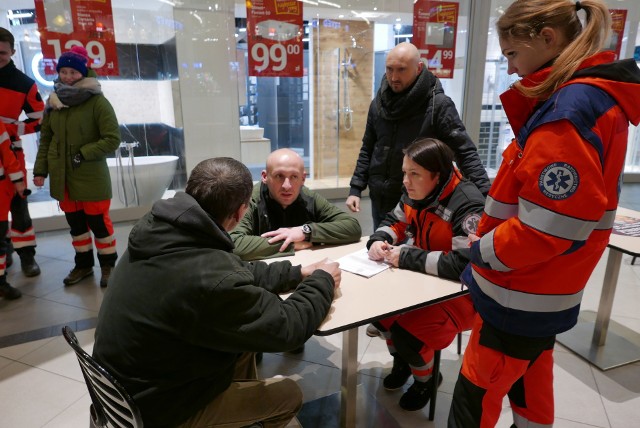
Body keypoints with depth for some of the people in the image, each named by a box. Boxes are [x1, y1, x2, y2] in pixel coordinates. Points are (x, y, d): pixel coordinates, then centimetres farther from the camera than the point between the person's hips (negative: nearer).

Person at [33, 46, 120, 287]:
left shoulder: (97, 101, -10)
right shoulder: (53, 101, 7)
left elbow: (112, 140, -12)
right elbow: (46, 139, 12)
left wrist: (83, 154, -16)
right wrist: (40, 170, 7)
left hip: (91, 177, -5)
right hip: (62, 176, 5)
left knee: (98, 222, 3)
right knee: (75, 223, 15)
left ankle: (108, 265, 21)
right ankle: (84, 264, 31)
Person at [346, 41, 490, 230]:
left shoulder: (438, 105, -13)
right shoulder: (378, 103, 3)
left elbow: (466, 152, -14)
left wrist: (486, 196, -23)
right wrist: (355, 189, 5)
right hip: (380, 200, 5)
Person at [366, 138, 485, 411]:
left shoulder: (467, 205, -28)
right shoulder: (415, 193, -3)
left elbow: (466, 264, -35)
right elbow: (394, 222, 11)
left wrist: (407, 258, -30)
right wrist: (379, 241, -13)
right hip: (423, 277, 8)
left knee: (407, 333, -21)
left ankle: (426, 379, 16)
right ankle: (400, 360, 26)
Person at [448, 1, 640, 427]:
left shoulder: (570, 110, -24)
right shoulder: (596, 98, 9)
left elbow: (546, 227, -27)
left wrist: (481, 252, -11)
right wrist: (487, 232, 5)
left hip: (521, 297, -9)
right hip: (542, 292, 10)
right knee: (529, 385, 26)